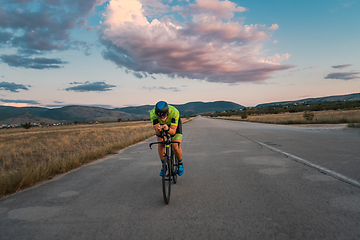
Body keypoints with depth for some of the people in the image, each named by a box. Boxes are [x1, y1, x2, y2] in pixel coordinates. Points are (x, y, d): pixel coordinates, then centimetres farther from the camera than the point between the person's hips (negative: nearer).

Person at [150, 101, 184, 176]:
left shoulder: (174, 112, -41)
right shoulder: (152, 113, -36)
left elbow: (173, 132, -40)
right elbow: (157, 133, -35)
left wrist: (168, 128, -62)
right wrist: (158, 129, -58)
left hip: (174, 124, -2)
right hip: (161, 125, 2)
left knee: (176, 147, -16)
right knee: (160, 144, -19)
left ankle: (180, 164, 13)